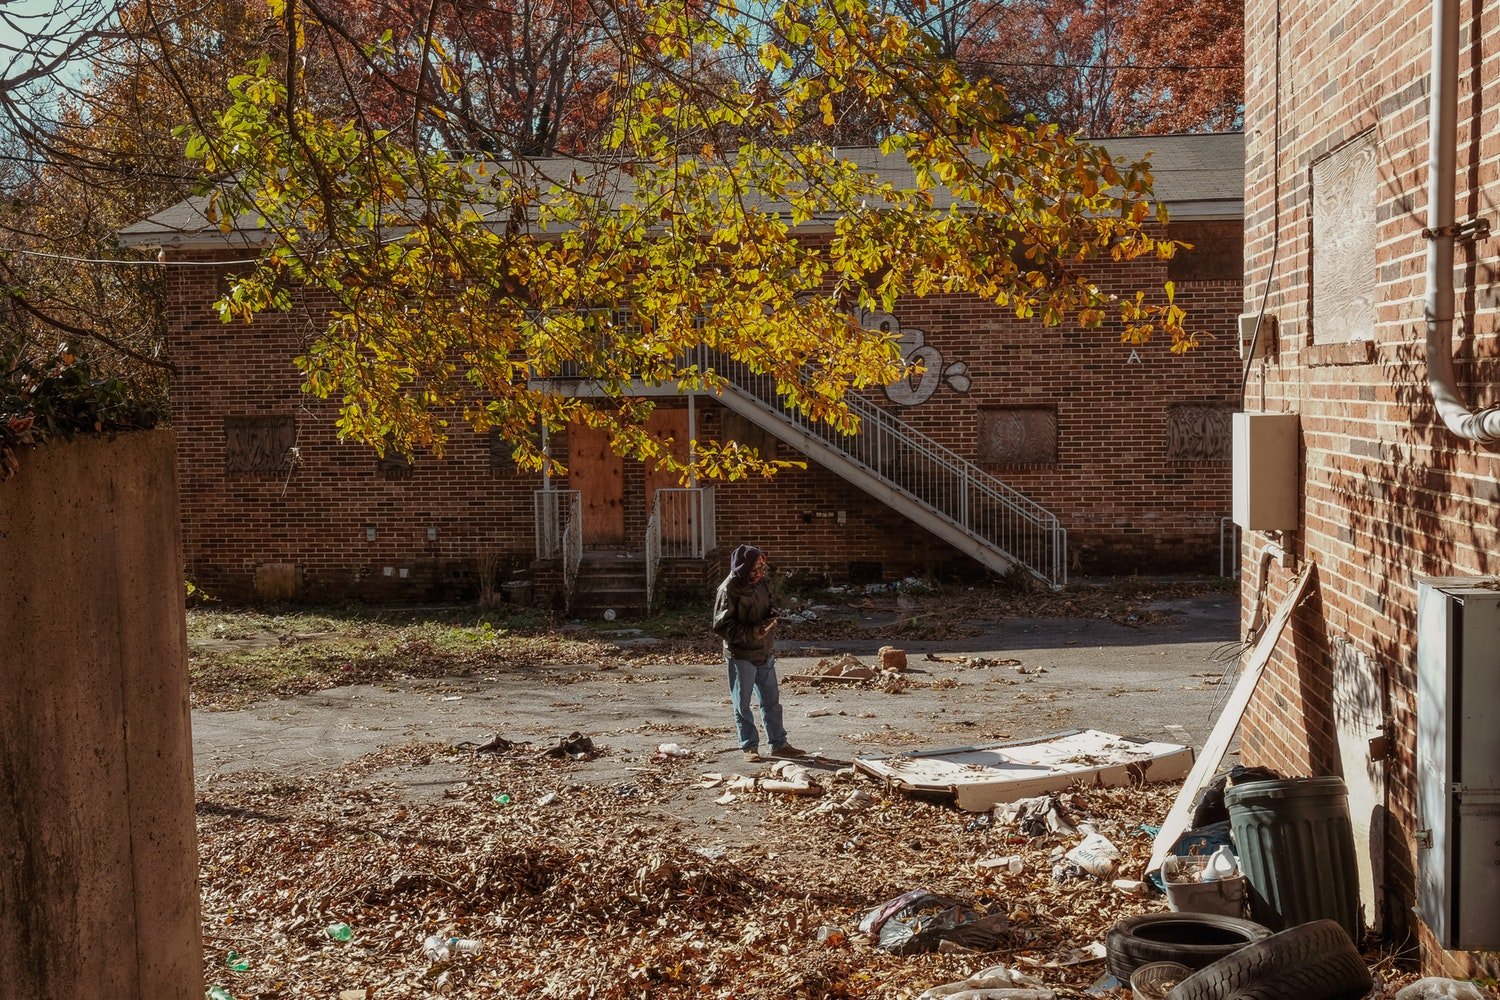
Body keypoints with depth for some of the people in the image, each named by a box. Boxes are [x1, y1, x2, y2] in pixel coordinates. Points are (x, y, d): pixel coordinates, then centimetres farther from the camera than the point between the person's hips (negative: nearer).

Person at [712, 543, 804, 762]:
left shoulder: (760, 583, 5)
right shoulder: (729, 590, -17)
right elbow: (721, 626, -17)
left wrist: (771, 618, -2)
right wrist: (751, 633, -25)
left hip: (765, 654, 7)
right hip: (741, 656, -7)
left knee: (771, 701, 12)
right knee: (742, 704, 5)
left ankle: (779, 744, 20)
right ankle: (749, 747, 15)